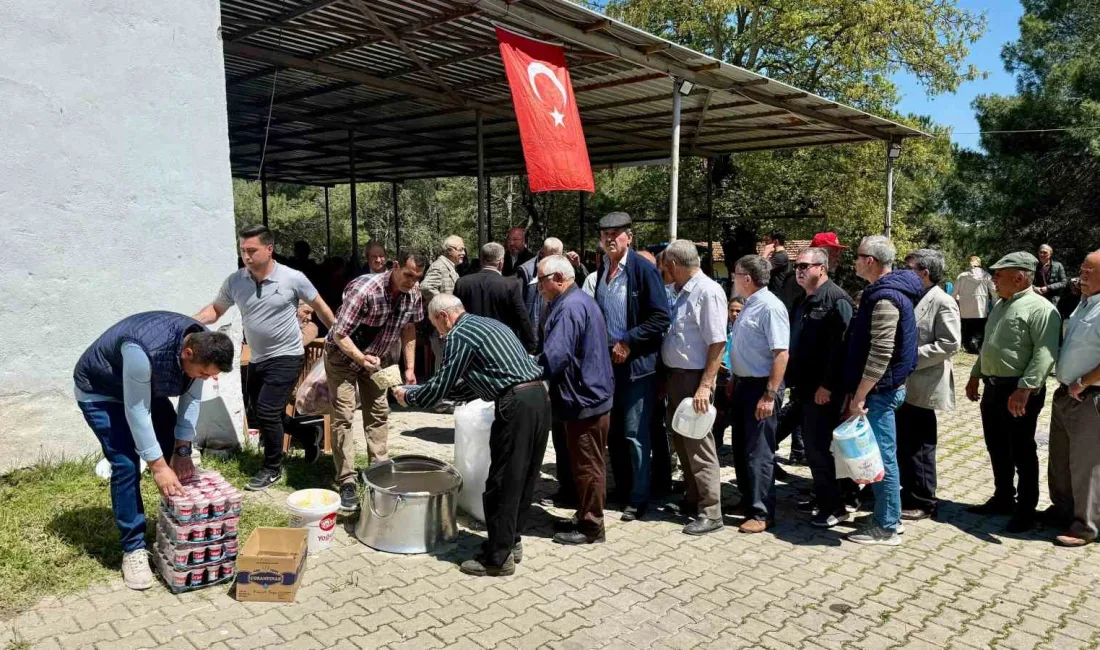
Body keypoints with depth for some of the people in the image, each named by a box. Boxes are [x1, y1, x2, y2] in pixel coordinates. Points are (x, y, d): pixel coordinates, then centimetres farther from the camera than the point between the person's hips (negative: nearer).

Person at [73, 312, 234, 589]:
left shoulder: (202, 347, -23)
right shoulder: (144, 351, -44)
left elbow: (191, 399, -11)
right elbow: (136, 412, -36)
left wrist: (182, 451, -13)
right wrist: (157, 466, -32)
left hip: (146, 387, 7)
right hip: (99, 392, -6)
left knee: (177, 453, 3)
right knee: (126, 465, -16)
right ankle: (133, 549, -4)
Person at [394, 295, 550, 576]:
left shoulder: (457, 336, -3)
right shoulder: (488, 324, 24)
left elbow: (439, 387, -2)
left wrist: (408, 396, 17)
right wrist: (424, 391, 31)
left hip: (516, 406, -9)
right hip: (540, 397, 9)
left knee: (502, 483, 2)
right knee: (524, 479, 18)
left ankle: (498, 557, 12)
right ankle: (511, 541, 31)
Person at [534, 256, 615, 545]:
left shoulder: (570, 307, -20)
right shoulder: (579, 300, 14)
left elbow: (554, 356, -28)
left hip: (584, 399, -11)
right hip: (588, 394, 11)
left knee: (586, 467, 1)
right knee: (584, 464, 19)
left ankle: (590, 527, 12)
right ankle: (585, 517, 30)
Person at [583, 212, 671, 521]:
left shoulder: (644, 270, -9)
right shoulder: (599, 272, 10)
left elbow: (660, 318, -14)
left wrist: (628, 342, -15)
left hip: (637, 363, -6)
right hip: (608, 361, 6)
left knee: (634, 433, -1)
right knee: (613, 432, 14)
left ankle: (639, 498, 13)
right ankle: (621, 489, 28)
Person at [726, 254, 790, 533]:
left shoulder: (770, 307, -17)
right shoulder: (749, 305, 11)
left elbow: (781, 354, -22)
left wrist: (770, 395, -24)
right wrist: (733, 382, 16)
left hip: (761, 386, -9)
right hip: (743, 384, 9)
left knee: (758, 452, -3)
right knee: (740, 447, 16)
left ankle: (762, 513, 7)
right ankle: (748, 500, 30)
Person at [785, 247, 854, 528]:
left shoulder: (836, 299, -13)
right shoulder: (804, 301, 16)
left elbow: (841, 346, -21)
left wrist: (827, 385, -23)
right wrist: (794, 380, 17)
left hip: (825, 390, -9)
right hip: (806, 387, 9)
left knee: (822, 447, -4)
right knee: (812, 445, 14)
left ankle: (835, 506, 8)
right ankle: (822, 497, 27)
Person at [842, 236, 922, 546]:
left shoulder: (885, 297, -20)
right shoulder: (888, 290, 14)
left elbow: (880, 354, -26)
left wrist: (859, 396, -22)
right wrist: (859, 391, 20)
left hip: (880, 390, -10)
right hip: (882, 388, 10)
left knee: (882, 457, -2)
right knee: (879, 454, 16)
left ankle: (886, 528, 7)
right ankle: (885, 516, 27)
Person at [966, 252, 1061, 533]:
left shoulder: (1040, 308, -14)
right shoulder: (1000, 305, 15)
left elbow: (1045, 353, -23)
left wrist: (1024, 388, -29)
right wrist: (975, 375, 22)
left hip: (1019, 392, -9)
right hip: (993, 388, 9)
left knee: (1022, 452, 3)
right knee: (997, 449, 16)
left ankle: (1026, 509, 16)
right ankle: (1003, 499, 30)